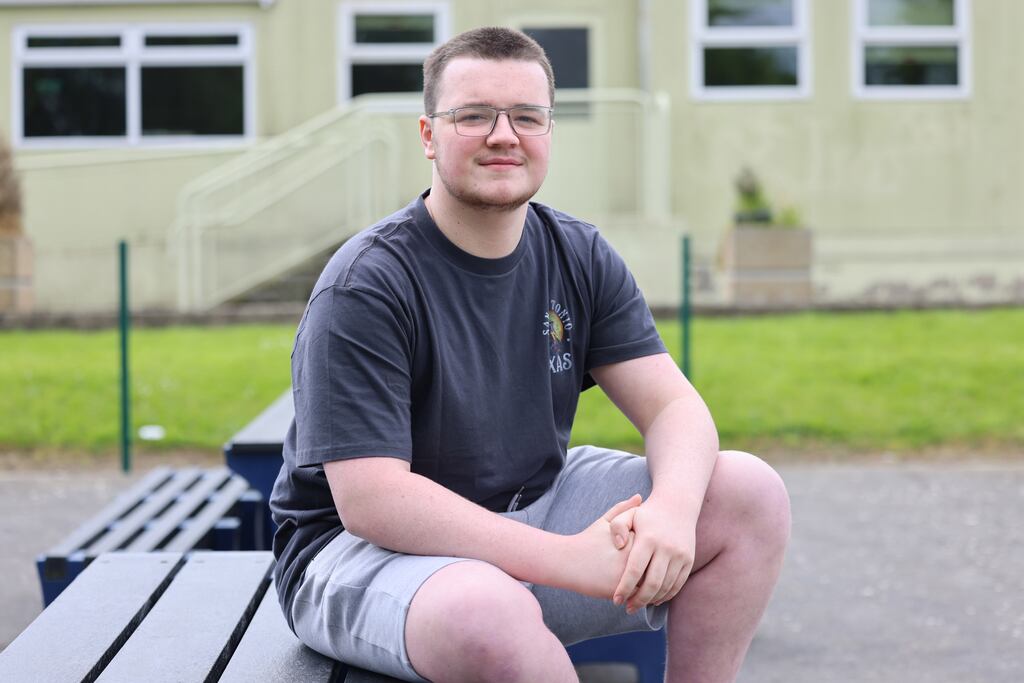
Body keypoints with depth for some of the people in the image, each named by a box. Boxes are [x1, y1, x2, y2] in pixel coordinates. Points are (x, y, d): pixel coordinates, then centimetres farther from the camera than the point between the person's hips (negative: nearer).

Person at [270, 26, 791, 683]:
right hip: (363, 544, -6)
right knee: (484, 615, -41)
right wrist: (569, 559, -30)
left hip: (530, 510, 6)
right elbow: (370, 498, -25)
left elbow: (673, 406, -2)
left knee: (752, 494, -8)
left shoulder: (581, 258, 3)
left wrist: (672, 510, -27)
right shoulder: (364, 287, -18)